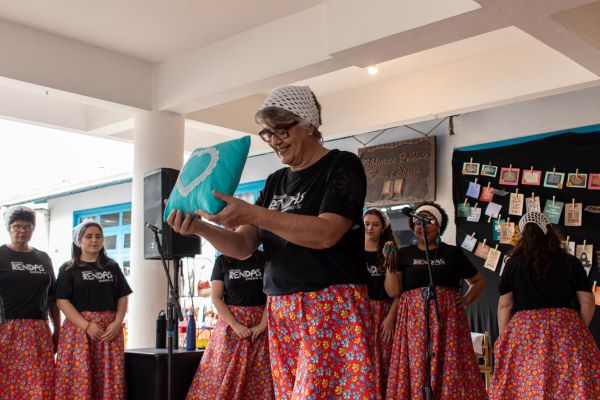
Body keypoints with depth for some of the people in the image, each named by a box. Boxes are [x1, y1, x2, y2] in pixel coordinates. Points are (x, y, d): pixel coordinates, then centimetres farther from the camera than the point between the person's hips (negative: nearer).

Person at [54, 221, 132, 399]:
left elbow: (122, 297, 11)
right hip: (79, 328, -2)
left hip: (110, 329, 3)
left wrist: (117, 323, -6)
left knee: (109, 379, -2)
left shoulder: (112, 267, 15)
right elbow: (62, 301, -5)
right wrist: (87, 325, -15)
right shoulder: (68, 269, 5)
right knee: (80, 379, -8)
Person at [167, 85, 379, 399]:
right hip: (280, 312, 6)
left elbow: (326, 233, -19)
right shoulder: (275, 182, 16)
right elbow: (242, 246, 10)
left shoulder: (342, 166, -3)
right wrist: (200, 227, -9)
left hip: (333, 307, -6)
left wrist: (251, 214, -23)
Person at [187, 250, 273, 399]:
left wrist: (263, 325, -12)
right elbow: (216, 298, -2)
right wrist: (235, 325, -11)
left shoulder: (264, 260, 4)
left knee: (260, 375, -2)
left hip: (260, 326, 0)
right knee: (225, 373, -4)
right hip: (231, 323, 0)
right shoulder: (222, 261, 3)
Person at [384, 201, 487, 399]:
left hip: (447, 320, 0)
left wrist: (467, 299, 5)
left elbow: (478, 281, 20)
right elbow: (392, 291, 1)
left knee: (451, 369, -5)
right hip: (414, 321, 0)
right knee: (415, 370, -4)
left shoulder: (453, 253, 9)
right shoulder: (404, 254, 9)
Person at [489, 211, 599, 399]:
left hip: (524, 332, 0)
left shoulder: (514, 263, 2)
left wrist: (503, 338, 12)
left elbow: (504, 305, 3)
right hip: (566, 332, 1)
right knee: (572, 383, 4)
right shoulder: (571, 262, 4)